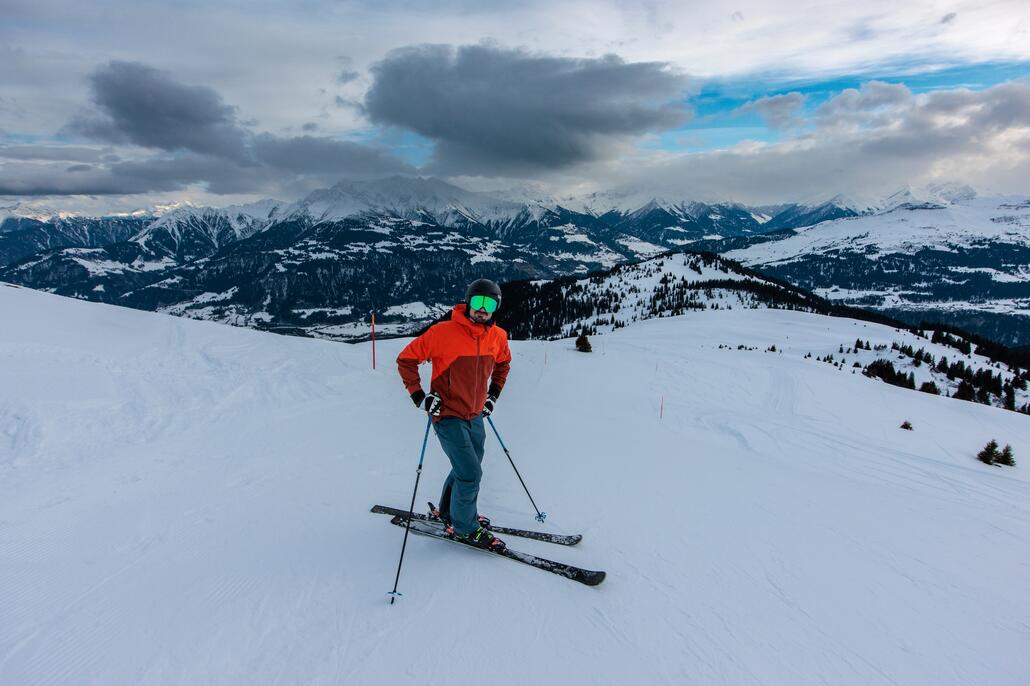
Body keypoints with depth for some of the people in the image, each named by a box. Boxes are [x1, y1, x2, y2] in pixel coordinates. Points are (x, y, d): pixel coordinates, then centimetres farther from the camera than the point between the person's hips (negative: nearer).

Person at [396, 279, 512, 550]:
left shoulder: (498, 336, -3)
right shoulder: (443, 332, -20)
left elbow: (503, 363, 20)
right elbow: (406, 359, -10)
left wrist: (493, 394, 12)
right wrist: (419, 397, -14)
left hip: (475, 416, 7)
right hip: (448, 416, -6)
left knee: (467, 469, 20)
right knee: (470, 474, -8)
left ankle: (450, 511, 44)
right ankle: (465, 527, 15)